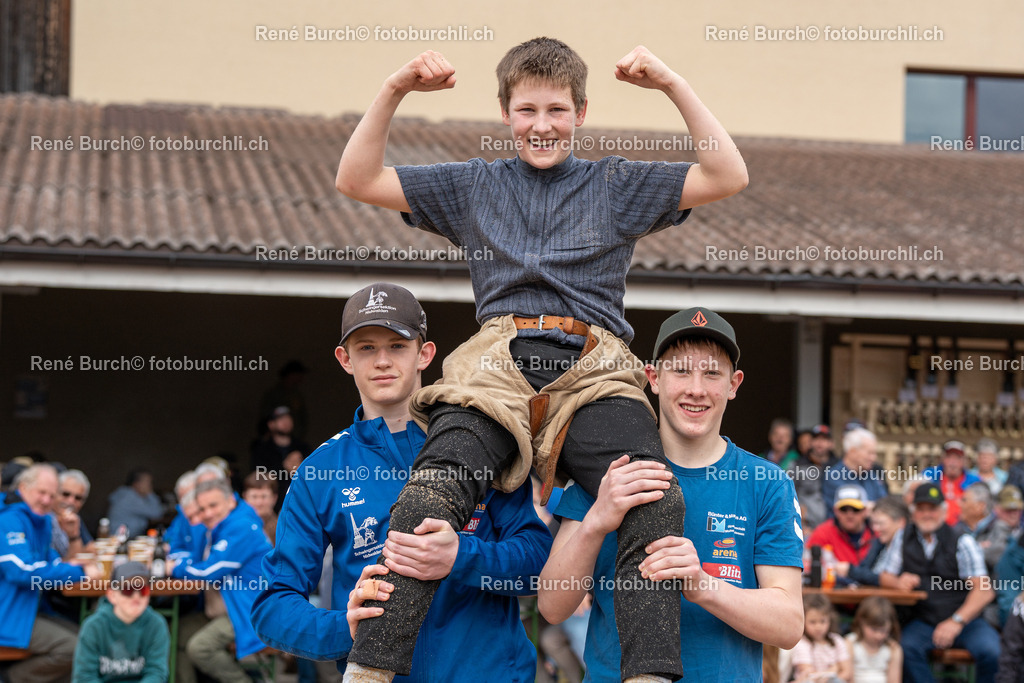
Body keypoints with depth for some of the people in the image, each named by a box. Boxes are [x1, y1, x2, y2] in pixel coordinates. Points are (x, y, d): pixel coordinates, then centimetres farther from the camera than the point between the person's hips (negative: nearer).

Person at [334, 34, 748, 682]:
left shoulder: (616, 184, 24)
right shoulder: (475, 185, 26)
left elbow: (728, 177, 13)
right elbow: (358, 180, 23)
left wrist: (674, 86, 7)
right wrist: (393, 92, 12)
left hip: (594, 369, 0)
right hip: (496, 362, 0)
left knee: (656, 503, -31)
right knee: (432, 496, -31)